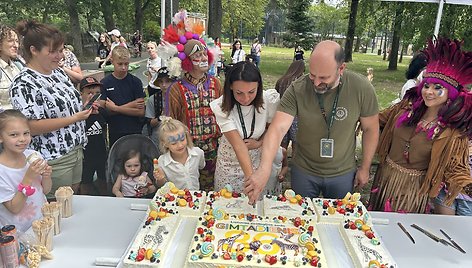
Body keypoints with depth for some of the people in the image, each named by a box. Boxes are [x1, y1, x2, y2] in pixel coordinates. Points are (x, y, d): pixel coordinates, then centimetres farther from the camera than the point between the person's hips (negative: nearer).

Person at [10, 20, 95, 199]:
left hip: (75, 150, 8)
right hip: (53, 160, -8)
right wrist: (74, 118, -23)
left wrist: (84, 108, 0)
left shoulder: (58, 72, 6)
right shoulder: (23, 84, -19)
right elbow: (31, 127, -24)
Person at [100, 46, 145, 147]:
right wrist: (130, 105, -14)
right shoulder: (105, 83, 0)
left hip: (135, 131, 0)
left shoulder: (135, 82, -2)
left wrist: (115, 108, -13)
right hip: (114, 133, 1)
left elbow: (141, 111, -9)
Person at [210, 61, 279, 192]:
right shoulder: (221, 107, -26)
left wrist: (259, 143, -19)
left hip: (258, 161, 2)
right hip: (229, 164, -1)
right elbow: (238, 146, -31)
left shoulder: (270, 99, -20)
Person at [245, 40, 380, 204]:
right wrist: (264, 169, -45)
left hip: (343, 174, 1)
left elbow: (370, 129, -5)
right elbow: (277, 129, -31)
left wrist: (365, 168, 1)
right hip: (304, 172, 0)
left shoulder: (362, 88, -19)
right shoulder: (297, 90, -22)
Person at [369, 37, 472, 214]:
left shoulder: (454, 130, -16)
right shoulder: (407, 106, -6)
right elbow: (380, 120, 10)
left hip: (414, 190, -4)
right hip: (385, 177, 4)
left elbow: (456, 168, -11)